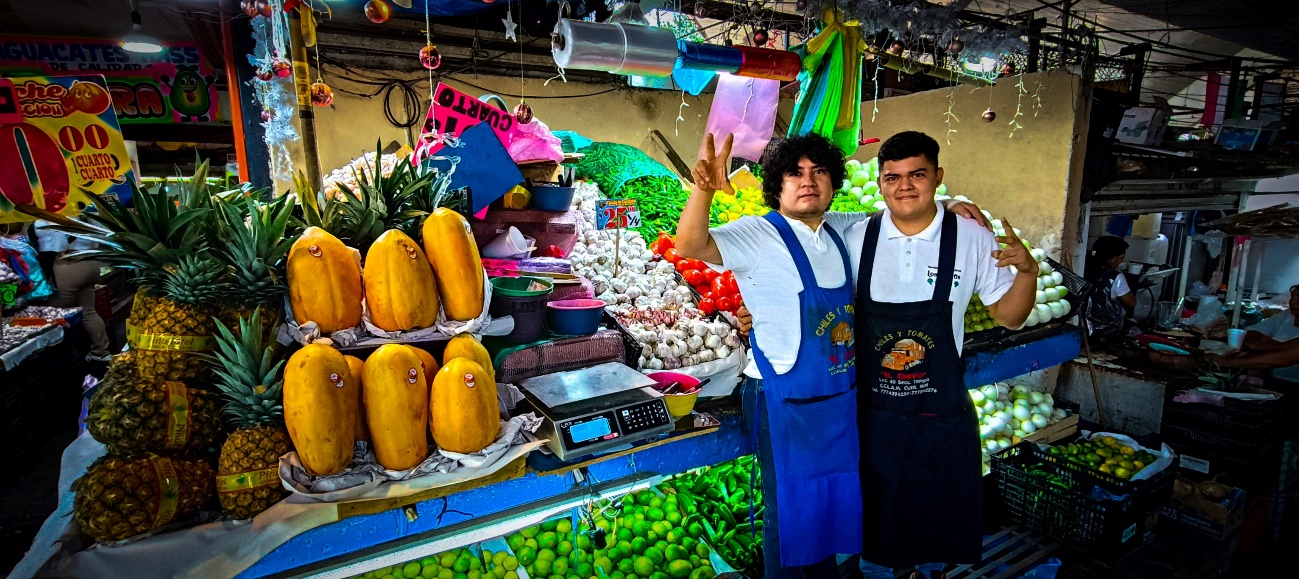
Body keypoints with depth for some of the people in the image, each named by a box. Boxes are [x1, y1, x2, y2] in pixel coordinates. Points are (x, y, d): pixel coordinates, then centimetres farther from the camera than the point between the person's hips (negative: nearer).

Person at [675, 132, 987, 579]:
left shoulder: (841, 229, 1)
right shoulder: (760, 236, -18)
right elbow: (690, 247, -32)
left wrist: (944, 207, 3)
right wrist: (704, 190, -50)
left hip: (841, 397, 7)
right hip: (786, 403, -7)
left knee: (832, 499, 26)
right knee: (789, 511, 12)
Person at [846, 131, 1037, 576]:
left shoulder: (972, 239, -7)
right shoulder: (856, 238, -7)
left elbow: (1008, 316, 1)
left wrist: (1028, 270, -17)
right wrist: (762, 316, -11)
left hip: (942, 417, 0)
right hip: (871, 414, 0)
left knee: (942, 538, 19)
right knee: (873, 530, 20)